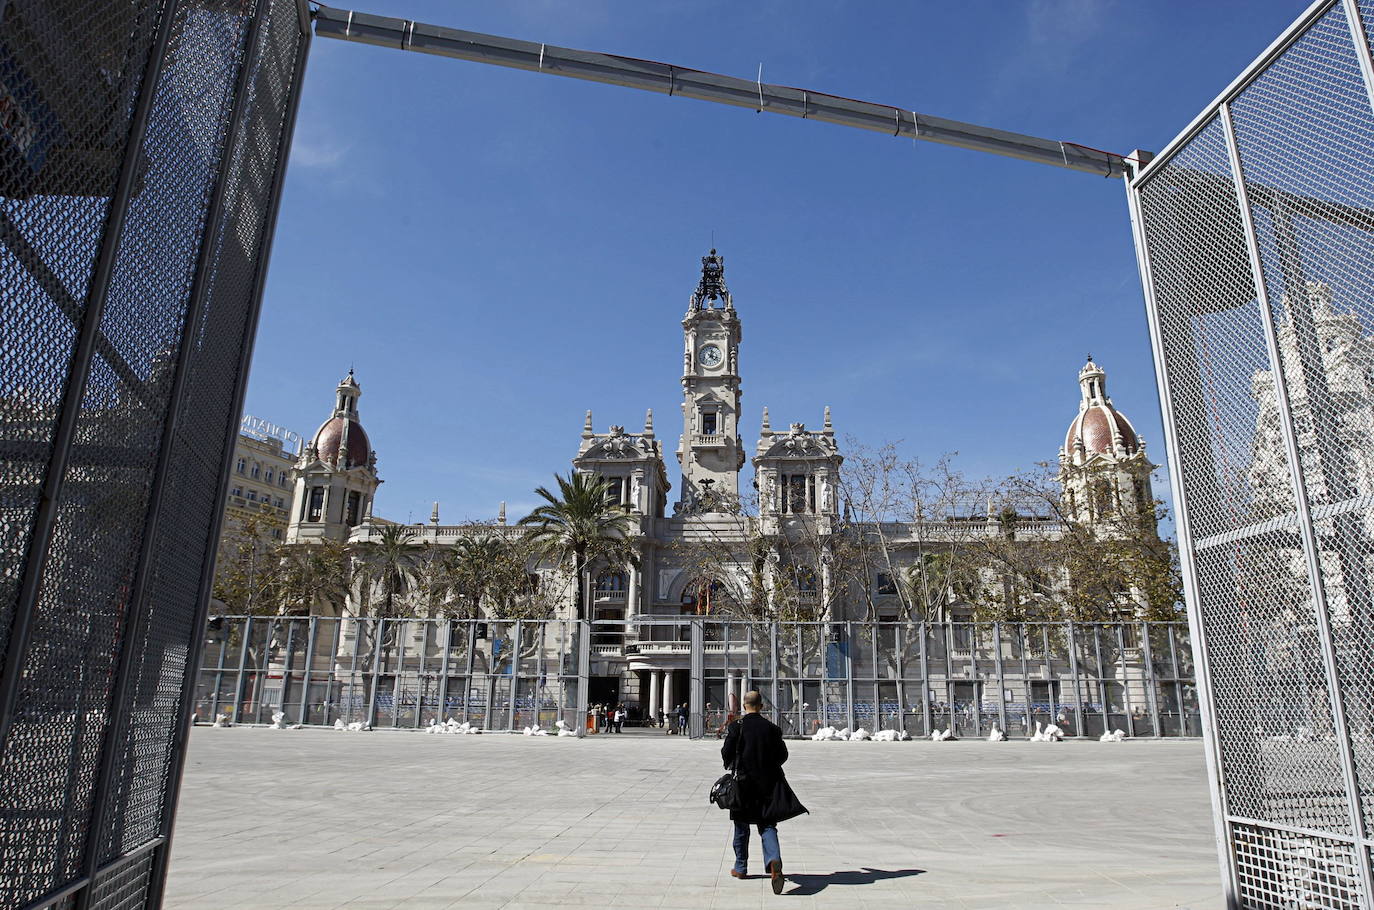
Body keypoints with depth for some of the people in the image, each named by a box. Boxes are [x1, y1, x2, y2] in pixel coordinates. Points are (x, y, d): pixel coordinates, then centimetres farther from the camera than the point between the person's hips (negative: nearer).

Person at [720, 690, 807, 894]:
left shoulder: (737, 727, -10)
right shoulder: (772, 728, -2)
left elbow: (726, 753, -8)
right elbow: (783, 754, 3)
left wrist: (731, 766, 14)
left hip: (743, 782, -1)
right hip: (768, 782, 1)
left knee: (741, 826, 15)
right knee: (767, 825, 4)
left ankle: (741, 868, 26)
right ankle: (774, 859, -21)